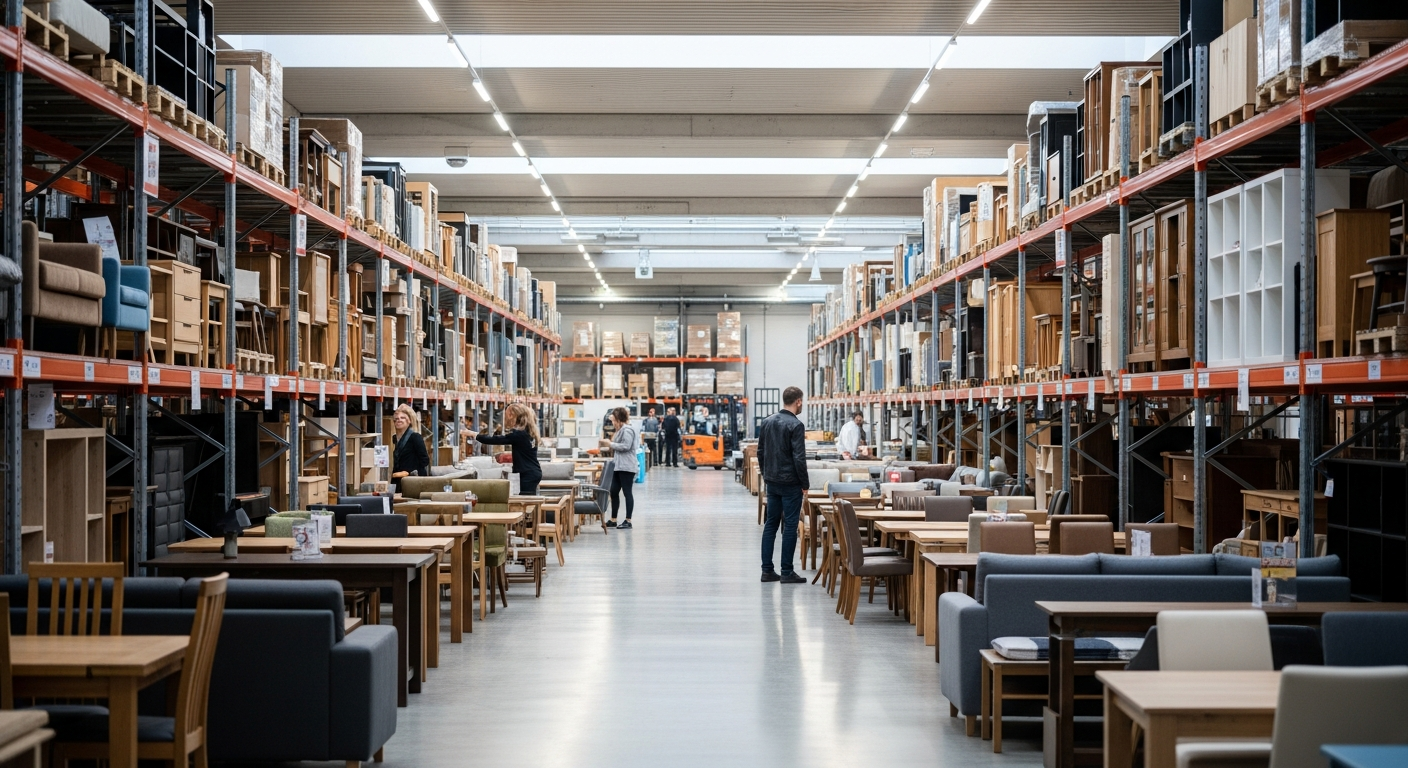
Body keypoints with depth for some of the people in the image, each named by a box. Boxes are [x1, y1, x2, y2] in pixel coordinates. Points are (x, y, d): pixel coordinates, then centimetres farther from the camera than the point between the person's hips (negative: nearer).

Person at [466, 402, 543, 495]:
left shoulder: (519, 434, -15)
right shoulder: (528, 432, 11)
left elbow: (496, 440, -15)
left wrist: (476, 435, -5)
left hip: (528, 474, -9)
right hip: (534, 472, 9)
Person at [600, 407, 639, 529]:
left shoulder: (627, 430, -13)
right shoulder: (621, 430, 19)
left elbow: (626, 446, -22)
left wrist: (610, 444, -14)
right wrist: (610, 444, 11)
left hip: (626, 467, -10)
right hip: (618, 466, 11)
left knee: (627, 492, -4)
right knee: (614, 492, 10)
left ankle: (628, 521, 1)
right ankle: (613, 520, 16)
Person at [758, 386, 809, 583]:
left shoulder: (767, 422, 7)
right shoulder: (795, 425, -14)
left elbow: (760, 451, 12)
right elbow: (799, 457, -17)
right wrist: (805, 483, -8)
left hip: (772, 481, 7)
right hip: (790, 483, -7)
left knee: (771, 523, 11)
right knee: (790, 526, -1)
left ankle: (767, 570, 12)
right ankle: (787, 572, 2)